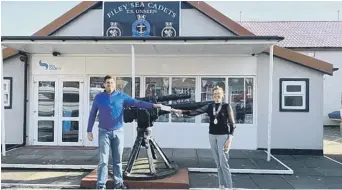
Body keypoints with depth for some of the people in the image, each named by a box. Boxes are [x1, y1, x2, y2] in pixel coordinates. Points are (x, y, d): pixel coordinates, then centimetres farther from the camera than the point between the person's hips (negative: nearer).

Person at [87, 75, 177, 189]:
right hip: (104, 132, 0)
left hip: (118, 132, 1)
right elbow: (92, 115, 9)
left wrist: (153, 105, -15)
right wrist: (89, 130, 6)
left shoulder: (121, 96, 1)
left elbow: (136, 103, -6)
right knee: (103, 160, -1)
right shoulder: (98, 97, 4)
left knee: (118, 160, 7)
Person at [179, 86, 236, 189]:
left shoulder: (227, 106, -4)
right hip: (212, 136, 5)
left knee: (223, 163, -6)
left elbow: (232, 124, -5)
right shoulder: (209, 106, 5)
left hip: (223, 136, -4)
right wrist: (181, 111, -16)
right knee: (218, 163, 10)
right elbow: (195, 112, -4)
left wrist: (230, 138, -13)